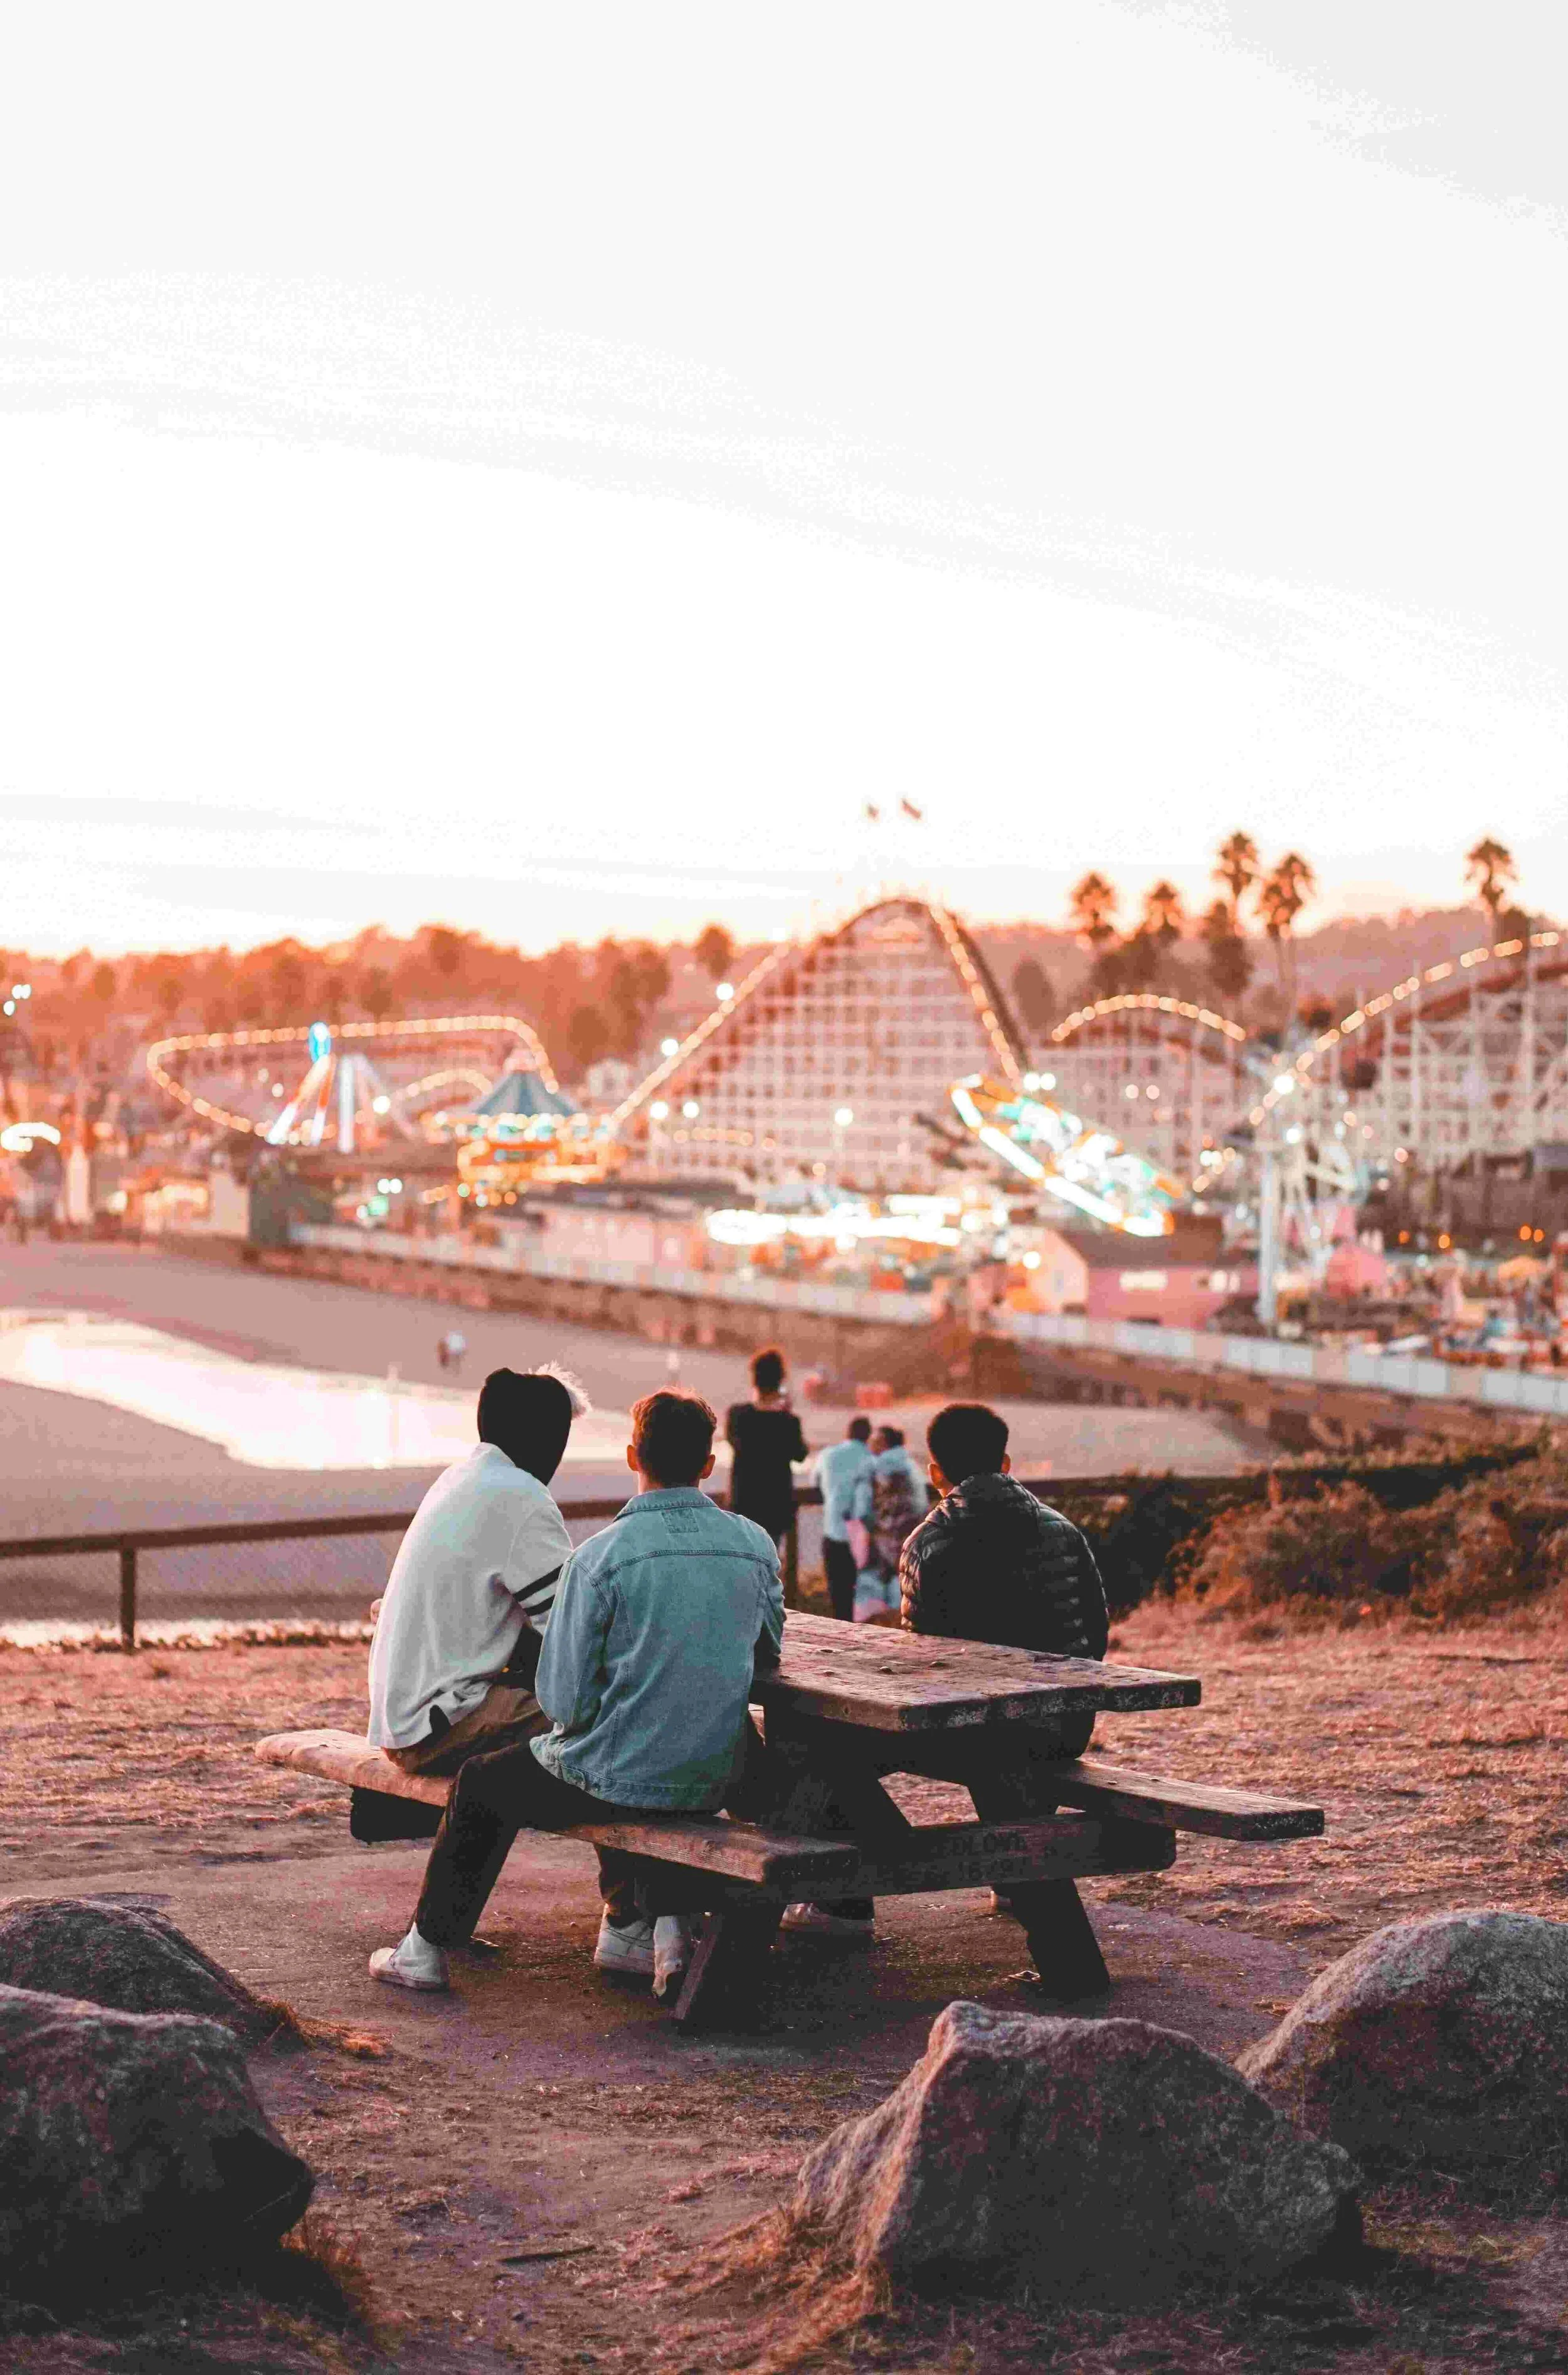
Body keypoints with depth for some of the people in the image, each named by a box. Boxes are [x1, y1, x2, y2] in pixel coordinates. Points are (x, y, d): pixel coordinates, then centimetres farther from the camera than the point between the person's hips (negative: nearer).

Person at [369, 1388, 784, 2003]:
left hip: (613, 1779, -4)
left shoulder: (600, 1557, -17)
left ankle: (427, 1949, 34)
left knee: (482, 1786, 24)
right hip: (714, 1780, 4)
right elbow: (767, 1656, 11)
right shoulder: (756, 1546, -4)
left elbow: (564, 1701, -14)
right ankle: (664, 1921, 22)